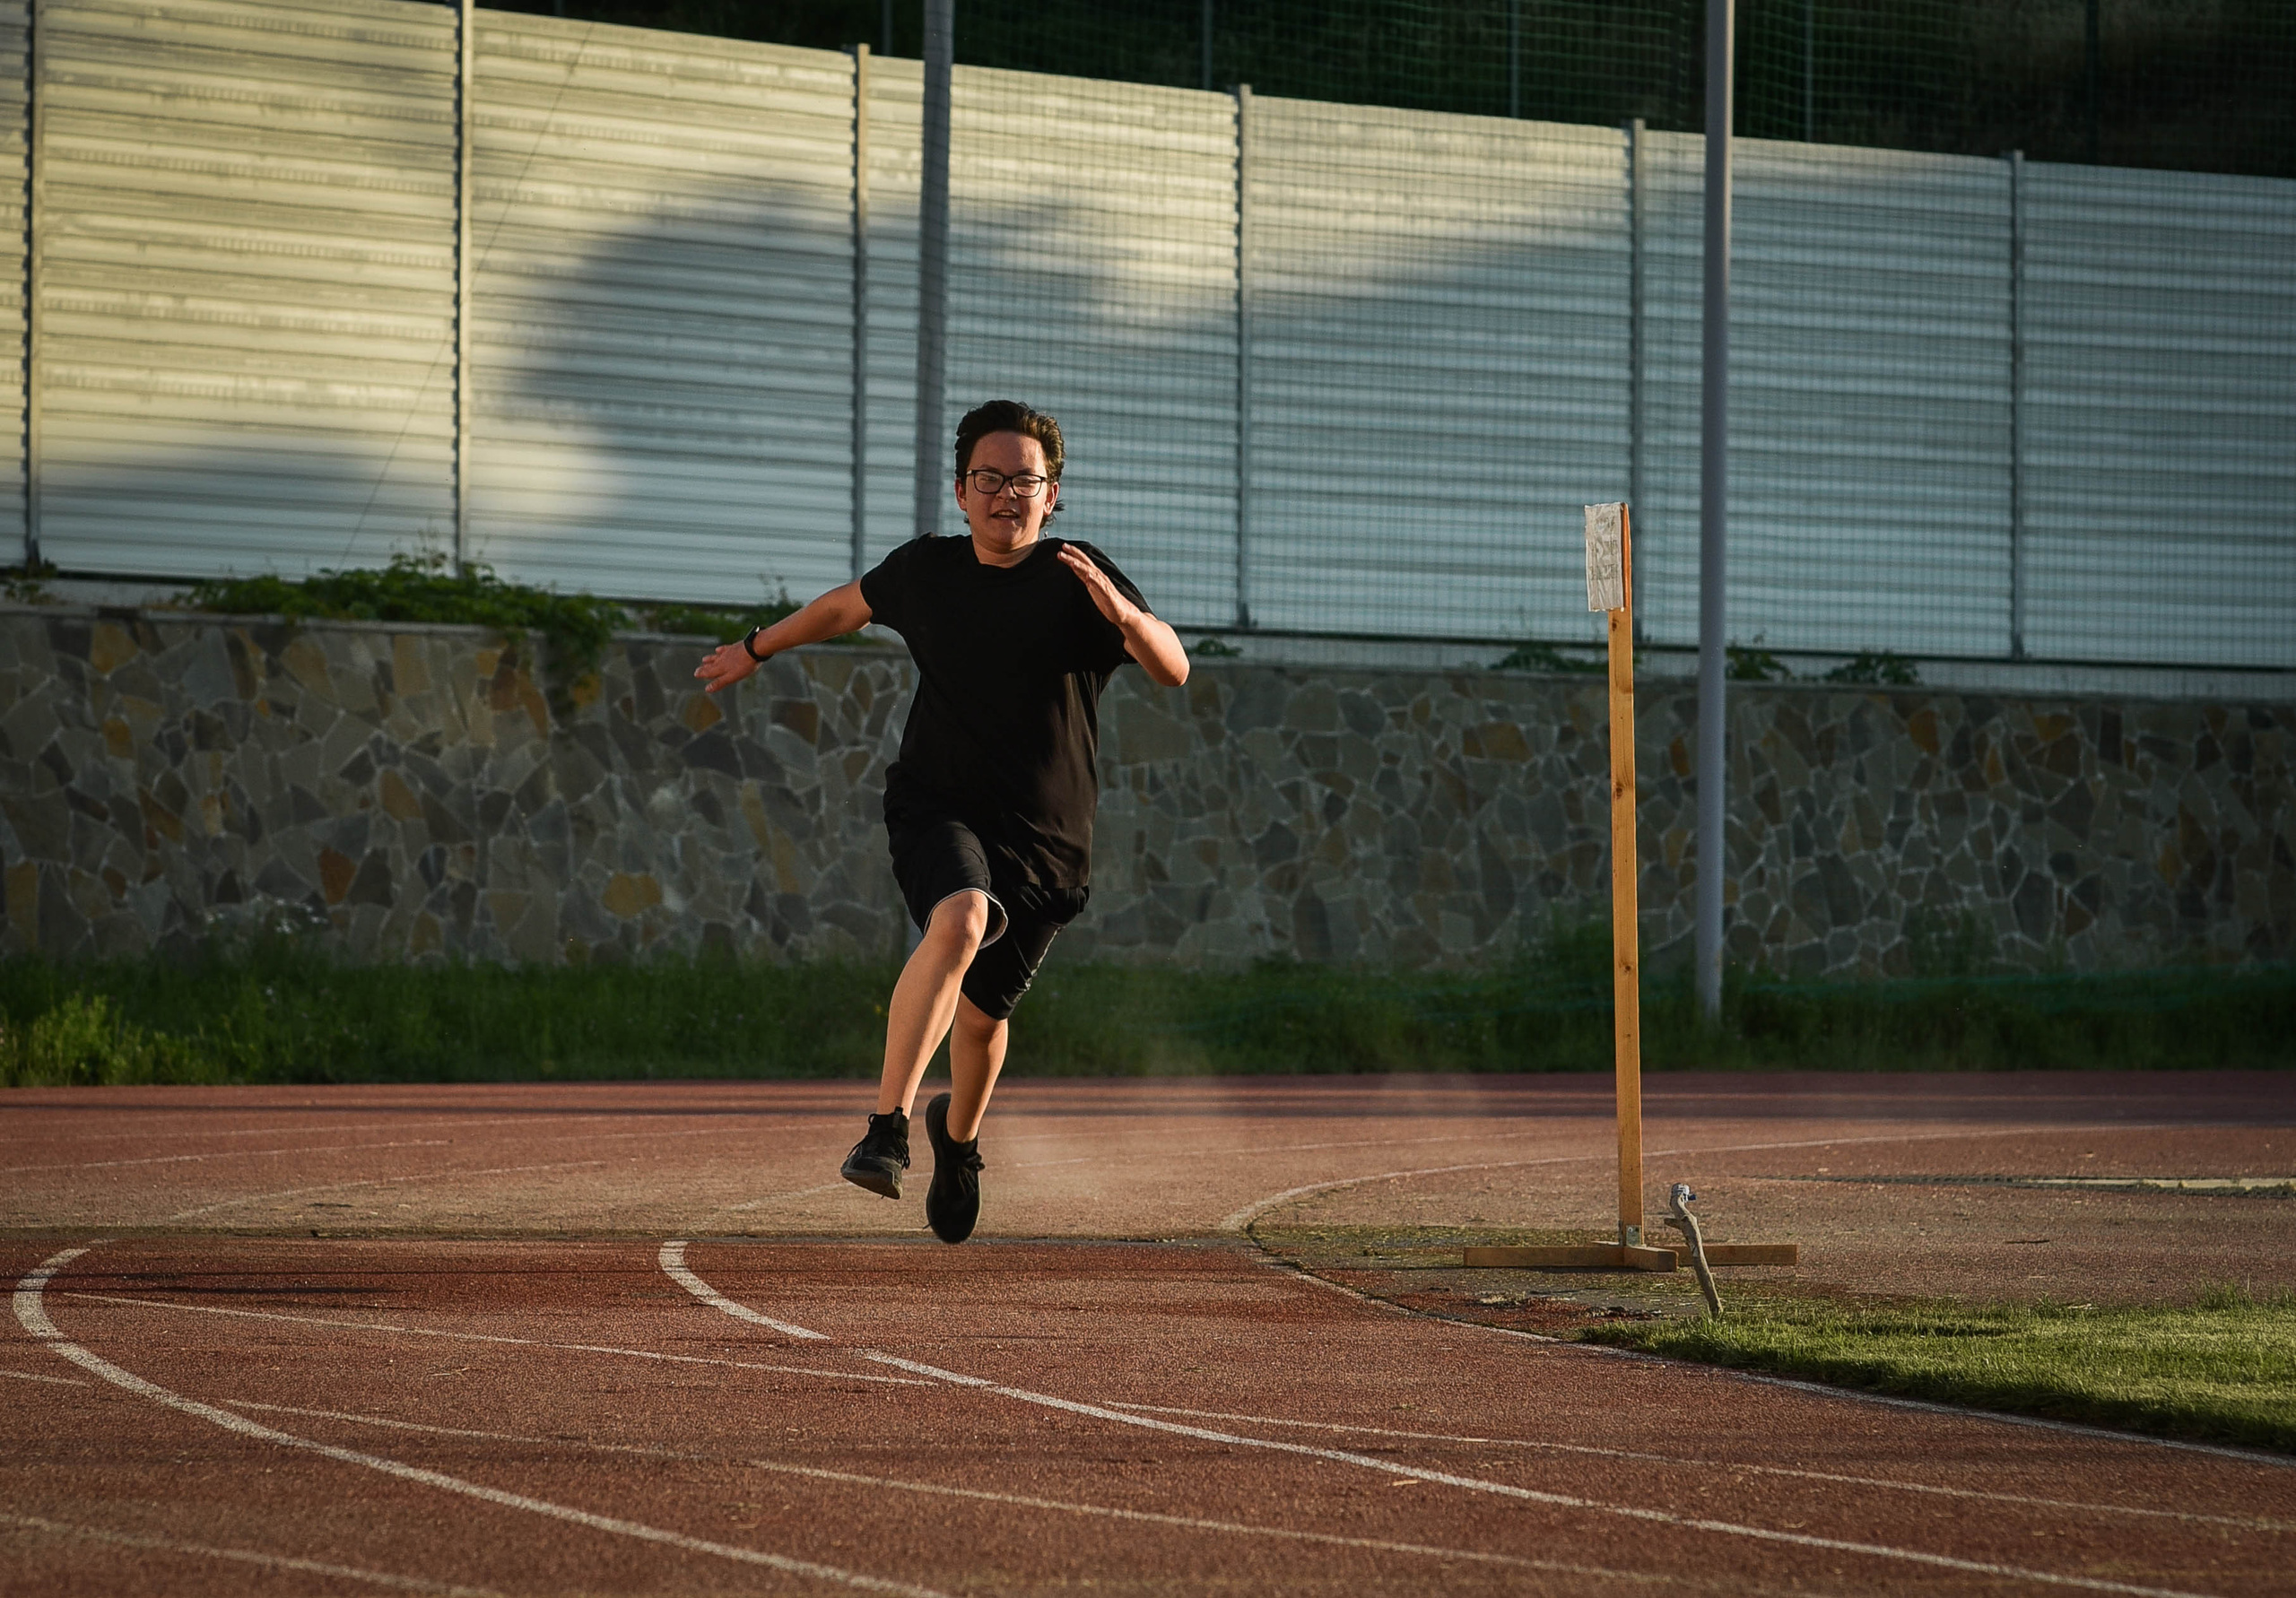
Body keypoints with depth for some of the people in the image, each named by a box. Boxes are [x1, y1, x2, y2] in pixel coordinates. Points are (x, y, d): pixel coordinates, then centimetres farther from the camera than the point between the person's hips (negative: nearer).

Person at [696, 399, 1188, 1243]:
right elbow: (846, 606, 23)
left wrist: (1125, 616, -41)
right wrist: (757, 649, 36)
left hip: (1045, 843, 0)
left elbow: (1174, 670, -20)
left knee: (982, 1011, 8)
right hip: (937, 810, 0)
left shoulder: (1079, 580, -8)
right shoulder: (924, 570, 2)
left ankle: (957, 1137, 43)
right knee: (960, 918, -32)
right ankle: (887, 1128, -33)